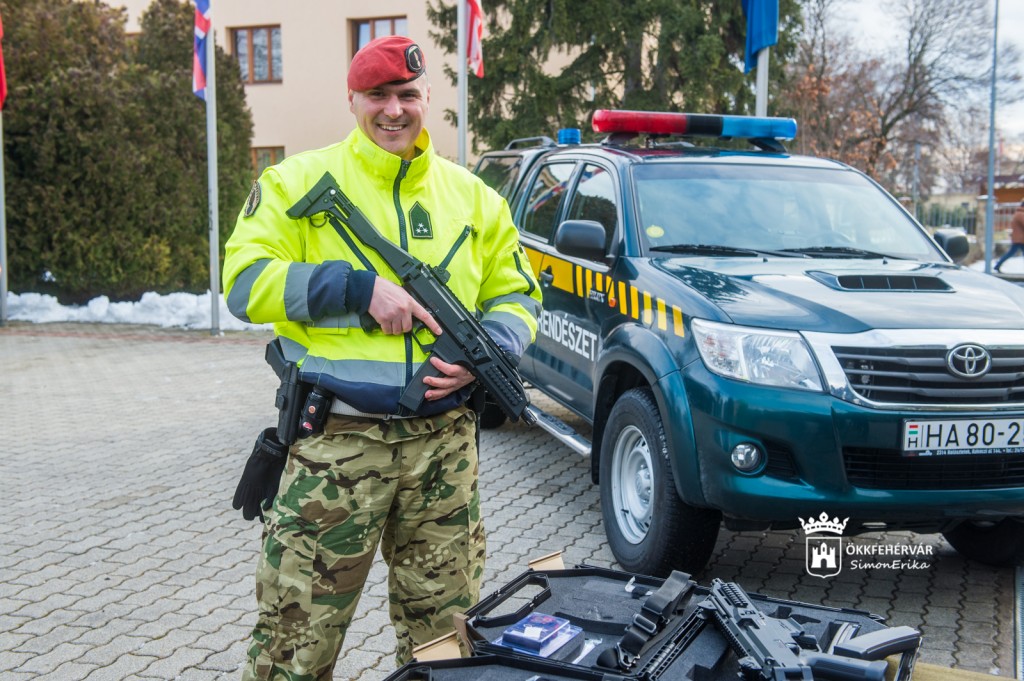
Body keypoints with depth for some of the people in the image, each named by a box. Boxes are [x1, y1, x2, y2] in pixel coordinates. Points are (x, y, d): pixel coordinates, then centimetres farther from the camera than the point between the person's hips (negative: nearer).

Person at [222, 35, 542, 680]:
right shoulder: (300, 180, 3)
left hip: (444, 444, 4)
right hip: (336, 440, -3)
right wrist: (360, 288, -15)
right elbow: (244, 281, -6)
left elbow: (517, 295, 16)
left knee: (444, 625, 15)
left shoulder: (471, 195, 13)